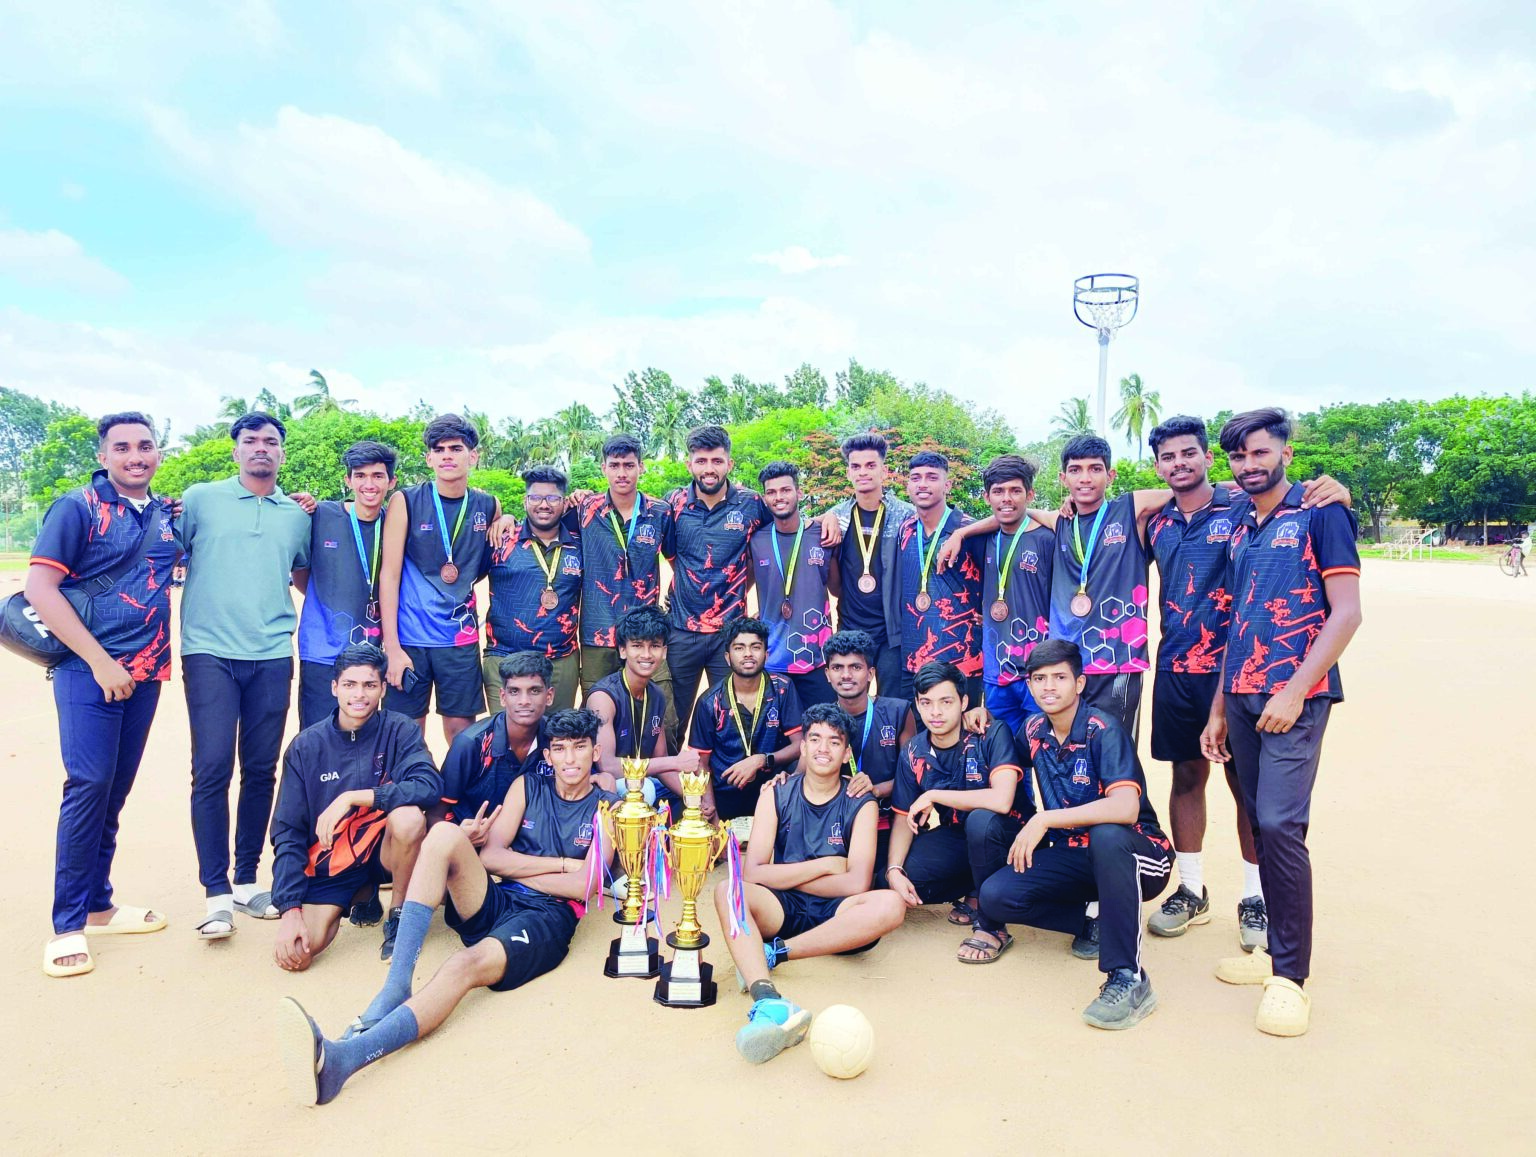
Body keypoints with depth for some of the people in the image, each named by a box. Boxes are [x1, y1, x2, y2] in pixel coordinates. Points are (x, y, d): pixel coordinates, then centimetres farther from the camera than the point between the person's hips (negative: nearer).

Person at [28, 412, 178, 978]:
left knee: (116, 790, 12)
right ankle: (67, 925, 1)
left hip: (145, 672, 5)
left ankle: (98, 905, 24)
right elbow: (40, 588, -11)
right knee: (89, 785, -10)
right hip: (89, 671, -5)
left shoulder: (165, 513, 11)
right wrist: (99, 661, -14)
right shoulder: (77, 508, -5)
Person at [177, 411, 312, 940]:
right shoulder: (200, 499, 6)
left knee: (261, 771, 5)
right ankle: (216, 894, 1)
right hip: (210, 652, -2)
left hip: (272, 655, 3)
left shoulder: (298, 514, 14)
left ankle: (246, 880, 18)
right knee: (212, 768, -7)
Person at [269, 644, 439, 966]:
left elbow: (429, 786, -27)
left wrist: (352, 797, -31)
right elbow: (287, 833, -4)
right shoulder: (305, 746, -4)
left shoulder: (399, 730, -9)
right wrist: (289, 909, -14)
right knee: (295, 953, -20)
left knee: (409, 816, -34)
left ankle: (400, 917, -6)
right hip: (330, 859, 2)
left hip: (384, 848, -2)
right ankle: (360, 896, 16)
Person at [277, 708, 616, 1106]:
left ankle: (341, 1058, -55)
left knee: (468, 964, -36)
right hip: (494, 905, 4)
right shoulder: (527, 787, 18)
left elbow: (584, 886, -4)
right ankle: (395, 987, -33)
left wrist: (517, 869, 3)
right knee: (445, 833, -24)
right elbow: (490, 855, 5)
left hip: (546, 920, -4)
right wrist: (561, 863, 0)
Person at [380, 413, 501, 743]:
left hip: (461, 639, 2)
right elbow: (389, 575, -5)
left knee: (461, 731, 7)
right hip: (409, 638, -2)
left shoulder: (488, 507, 5)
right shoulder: (405, 502, -3)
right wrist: (392, 648, -11)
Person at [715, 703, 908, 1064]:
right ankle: (768, 1001, -52)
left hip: (836, 916, 0)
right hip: (782, 911, 1)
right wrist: (824, 864, -9)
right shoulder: (776, 795, 3)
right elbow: (752, 872, -7)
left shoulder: (860, 804, 1)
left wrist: (785, 876, -7)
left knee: (890, 905, -30)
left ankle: (773, 952, -28)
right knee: (728, 890, -29)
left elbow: (856, 884, -11)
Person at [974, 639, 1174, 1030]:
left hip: (1136, 854, -6)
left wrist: (1044, 820, -30)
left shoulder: (1103, 730, -19)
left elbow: (1125, 808, -34)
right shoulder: (1034, 730, 0)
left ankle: (1127, 979, -32)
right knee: (995, 895, -17)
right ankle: (1094, 918, 5)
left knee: (1106, 836, -41)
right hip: (1072, 854, 6)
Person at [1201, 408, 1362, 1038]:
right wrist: (1219, 709, 16)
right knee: (1262, 825, 9)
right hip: (1244, 697, 7)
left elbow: (1346, 613, -9)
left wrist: (1295, 691, -16)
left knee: (1278, 823, -14)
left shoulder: (1320, 513, -3)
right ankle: (1278, 952, 21)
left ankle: (1291, 976, -2)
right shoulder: (1241, 531, 16)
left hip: (1296, 697, -7)